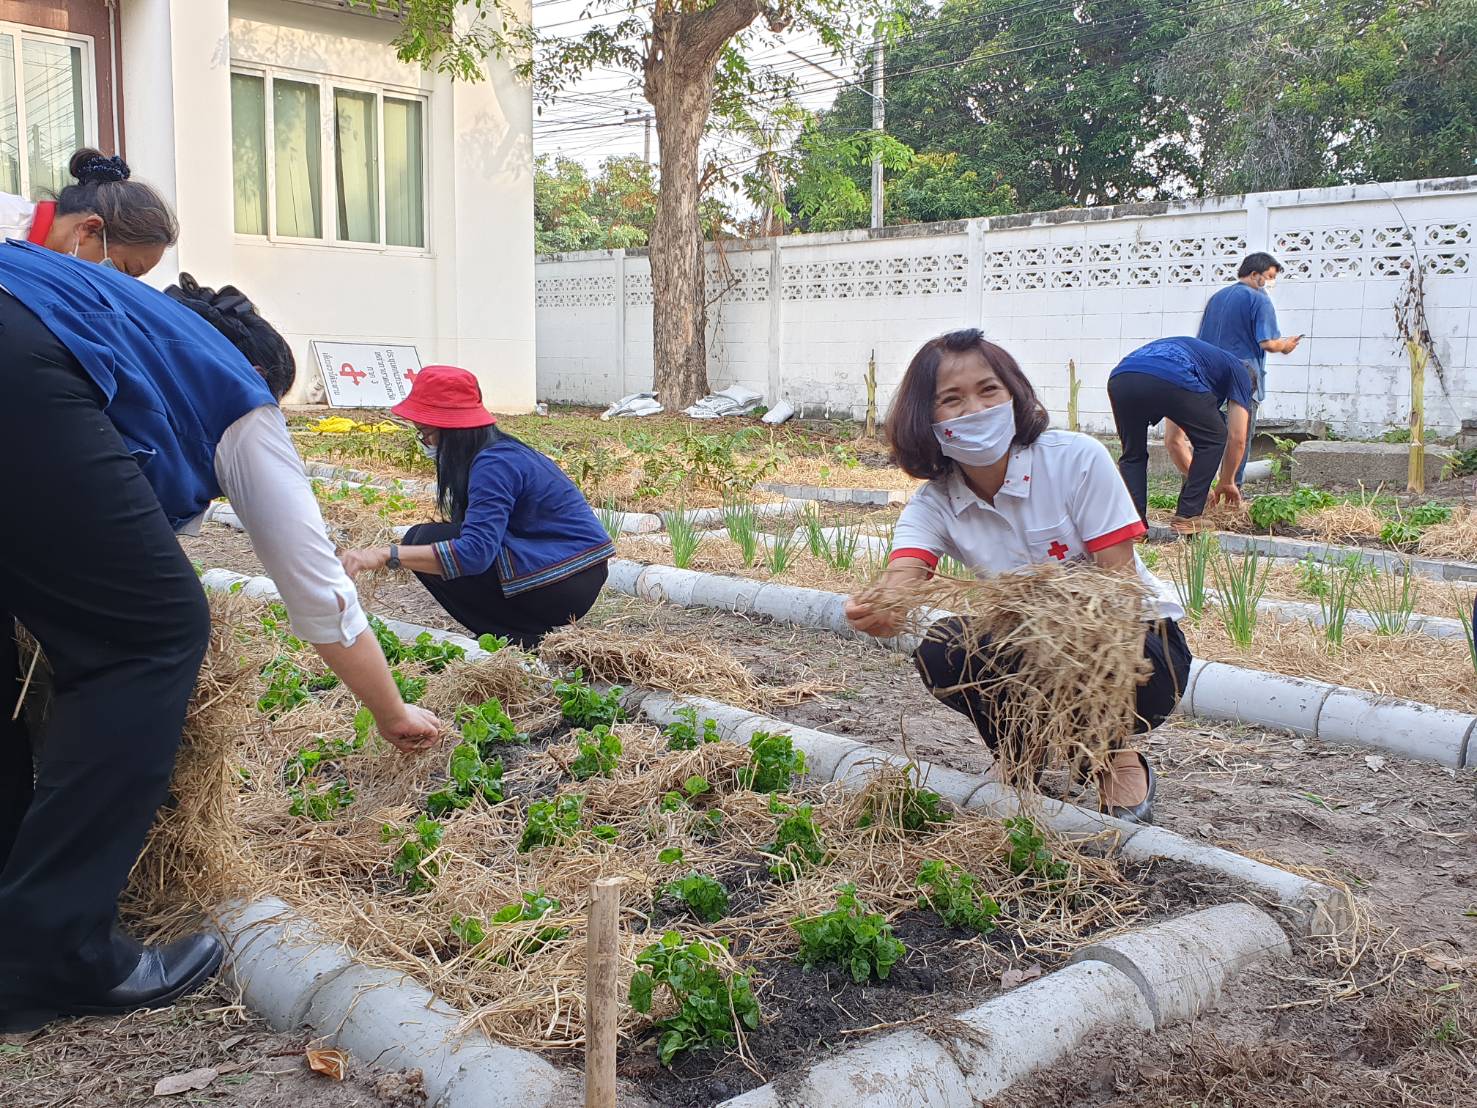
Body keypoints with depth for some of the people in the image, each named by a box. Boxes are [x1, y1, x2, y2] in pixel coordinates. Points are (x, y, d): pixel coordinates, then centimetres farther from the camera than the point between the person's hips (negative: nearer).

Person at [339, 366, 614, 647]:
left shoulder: (494, 464, -18)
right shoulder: (502, 451, 12)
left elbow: (475, 552, -30)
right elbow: (481, 532, 16)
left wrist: (387, 555, -31)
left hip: (562, 586, -10)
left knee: (425, 541, -11)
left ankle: (518, 639, -8)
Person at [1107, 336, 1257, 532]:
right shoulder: (1239, 371, 30)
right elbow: (1237, 438, 24)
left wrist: (1192, 478, 56)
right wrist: (1227, 482, 38)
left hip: (1119, 379, 6)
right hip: (1167, 381, -6)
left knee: (1132, 456, 26)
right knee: (1213, 439, 20)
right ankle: (1187, 517, 16)